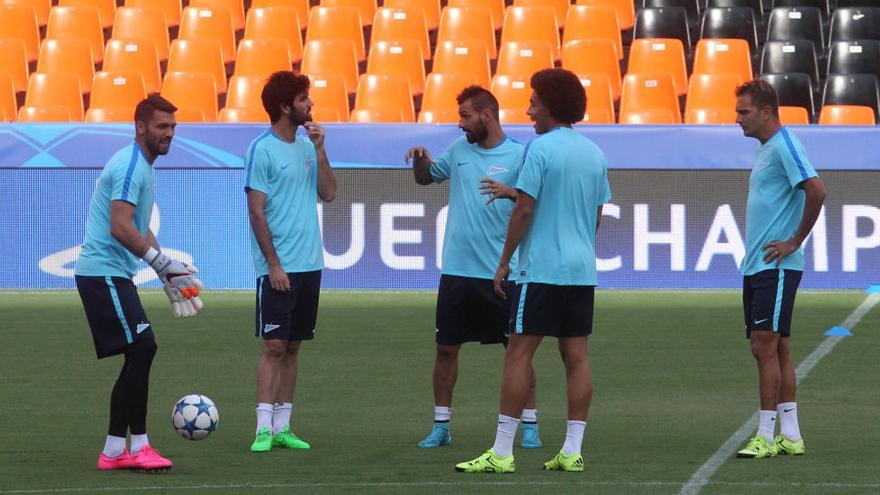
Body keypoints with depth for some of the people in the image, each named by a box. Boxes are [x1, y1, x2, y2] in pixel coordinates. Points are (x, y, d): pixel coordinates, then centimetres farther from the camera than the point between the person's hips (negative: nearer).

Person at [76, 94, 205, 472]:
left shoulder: (142, 167, 18)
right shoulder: (130, 165, -15)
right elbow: (120, 228, -24)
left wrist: (169, 272, 18)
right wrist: (163, 263, -23)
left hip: (113, 274, 11)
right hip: (103, 272, -11)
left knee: (138, 356, 9)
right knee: (141, 348, -15)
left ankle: (115, 451, 10)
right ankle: (138, 445, -13)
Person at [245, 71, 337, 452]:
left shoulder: (306, 145, 12)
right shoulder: (263, 149, -9)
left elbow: (328, 194, 8)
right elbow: (256, 211, -10)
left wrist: (319, 149, -1)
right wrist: (273, 263, -14)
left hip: (309, 264, 6)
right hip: (278, 267, -6)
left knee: (292, 347, 8)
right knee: (274, 346, -8)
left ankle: (282, 427, 11)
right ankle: (264, 428, -7)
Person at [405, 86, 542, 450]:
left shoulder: (519, 155, -6)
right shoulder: (459, 150, 10)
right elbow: (427, 178, 23)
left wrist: (511, 192, -30)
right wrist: (421, 161, 2)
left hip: (501, 272, -5)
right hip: (457, 270, 5)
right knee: (446, 348, 7)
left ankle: (529, 426, 8)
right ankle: (441, 425, 16)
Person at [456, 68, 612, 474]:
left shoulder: (540, 149, -10)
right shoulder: (595, 153, 11)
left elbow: (524, 209, -12)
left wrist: (504, 261, -5)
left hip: (541, 269, -7)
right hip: (583, 269, 7)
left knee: (518, 353, -5)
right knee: (576, 358, 6)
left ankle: (501, 453, -7)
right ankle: (572, 452, 5)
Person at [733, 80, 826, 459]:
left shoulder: (784, 146, -13)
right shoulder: (765, 150, 17)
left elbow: (816, 191, -23)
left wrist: (795, 242, -17)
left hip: (776, 267, -10)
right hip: (756, 267, 10)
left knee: (766, 346, -10)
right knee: (775, 348, 10)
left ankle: (766, 437, -8)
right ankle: (791, 436, 13)